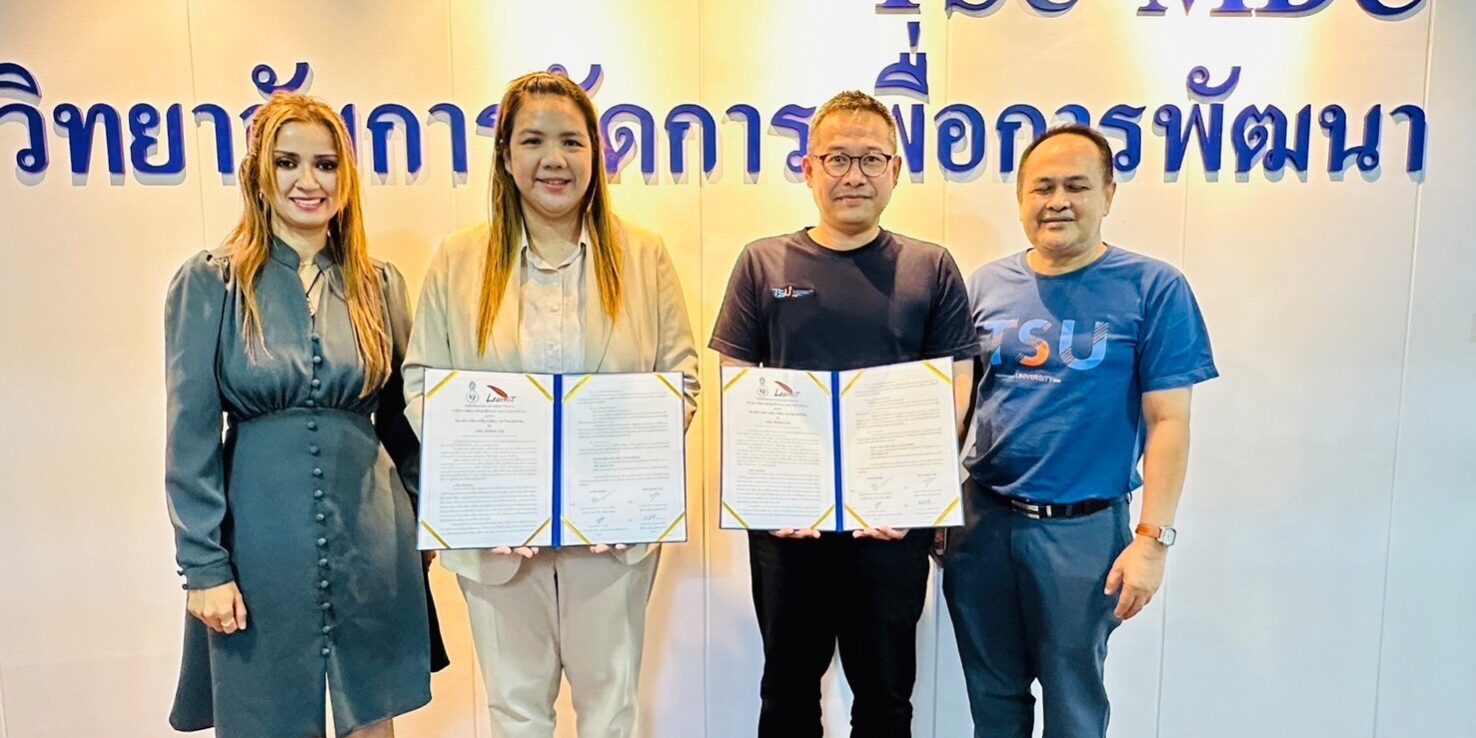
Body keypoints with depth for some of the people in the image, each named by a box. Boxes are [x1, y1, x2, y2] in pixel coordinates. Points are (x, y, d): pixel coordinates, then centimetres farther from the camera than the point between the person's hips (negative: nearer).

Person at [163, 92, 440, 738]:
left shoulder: (379, 285, 4)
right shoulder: (208, 284, -5)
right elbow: (190, 437, -5)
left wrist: (417, 523, 11)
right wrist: (203, 565, -8)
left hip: (371, 541, 2)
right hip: (262, 544, -2)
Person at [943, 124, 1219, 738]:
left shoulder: (1153, 289, -7)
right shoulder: (986, 285, 3)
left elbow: (1168, 422, -8)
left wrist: (1153, 538, -12)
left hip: (1084, 529, -3)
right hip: (982, 520, 3)